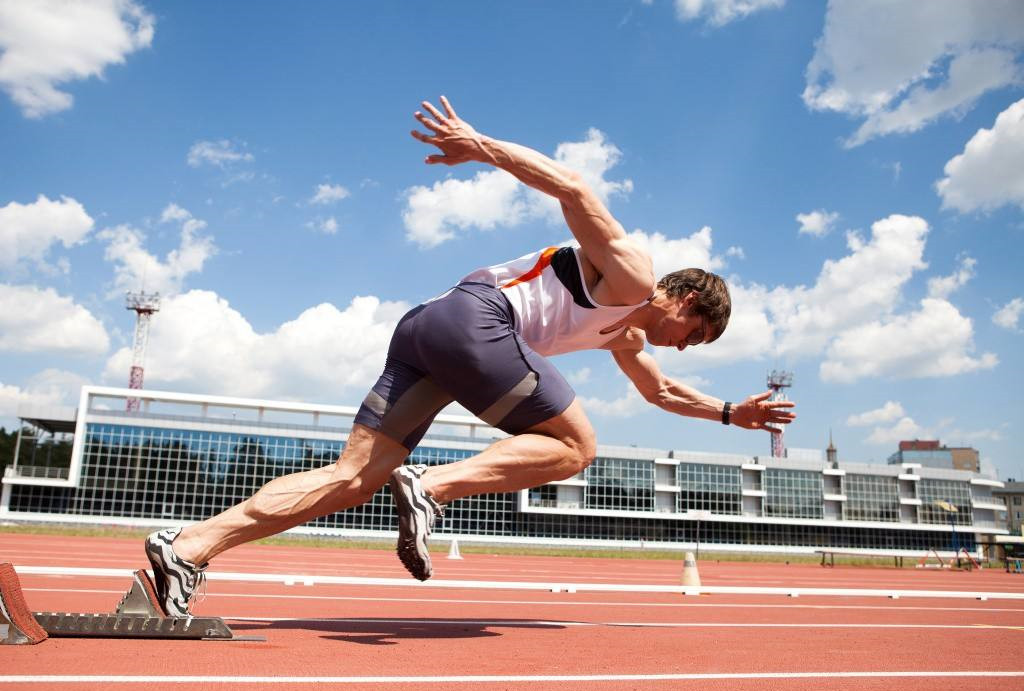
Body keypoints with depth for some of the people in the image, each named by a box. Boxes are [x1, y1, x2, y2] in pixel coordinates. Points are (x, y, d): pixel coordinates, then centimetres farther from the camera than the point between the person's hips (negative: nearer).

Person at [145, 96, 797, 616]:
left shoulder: (624, 334, 32)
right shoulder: (632, 274, 5)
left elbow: (661, 390, 50)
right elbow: (573, 187, -8)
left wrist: (730, 412, 49)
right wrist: (481, 146, -18)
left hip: (426, 331, 9)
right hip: (476, 319, -9)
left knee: (354, 479, -1)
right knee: (576, 446, 1)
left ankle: (190, 546, -9)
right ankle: (432, 486, -16)